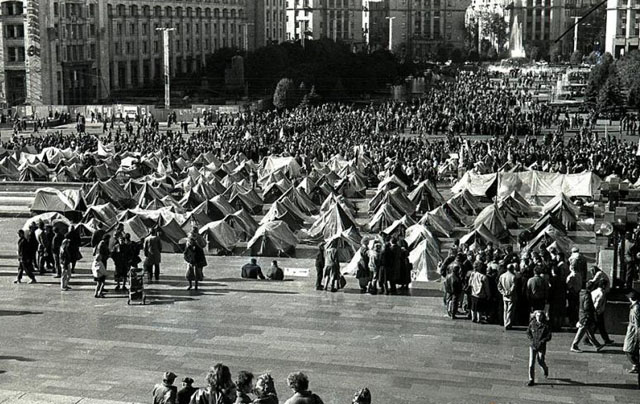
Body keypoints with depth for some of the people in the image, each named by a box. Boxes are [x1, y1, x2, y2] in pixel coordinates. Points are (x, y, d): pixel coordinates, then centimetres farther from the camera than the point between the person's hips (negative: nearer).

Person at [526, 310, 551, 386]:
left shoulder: (546, 326, -10)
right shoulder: (532, 323, -3)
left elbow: (549, 337, -7)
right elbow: (528, 332, 10)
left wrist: (541, 342, -18)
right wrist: (531, 340, -4)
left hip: (541, 346, -2)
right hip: (533, 346, 2)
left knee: (541, 361, 8)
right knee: (531, 362, -5)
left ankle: (545, 369, 45)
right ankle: (531, 380, 0)